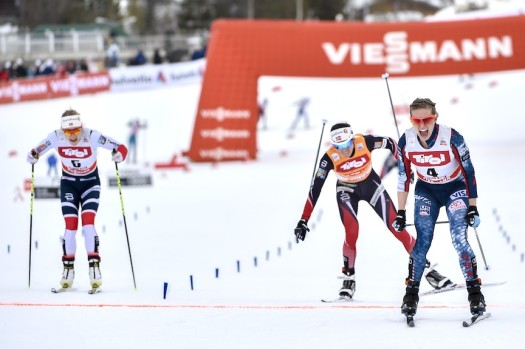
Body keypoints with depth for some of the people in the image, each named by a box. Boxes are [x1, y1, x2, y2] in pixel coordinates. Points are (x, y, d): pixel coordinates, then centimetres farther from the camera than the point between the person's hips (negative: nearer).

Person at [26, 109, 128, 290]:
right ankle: (68, 268, 4)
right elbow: (36, 152, -6)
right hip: (69, 184, 2)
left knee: (88, 222, -18)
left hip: (90, 183, -2)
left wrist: (119, 155, -46)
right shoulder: (56, 137, -20)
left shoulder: (92, 136, -26)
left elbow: (122, 148, -23)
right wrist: (33, 156, -29)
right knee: (70, 225, -8)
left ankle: (94, 266, -15)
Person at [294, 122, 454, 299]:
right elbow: (315, 188, -22)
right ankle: (348, 278, -2)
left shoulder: (365, 142, -28)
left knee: (397, 228, -4)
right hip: (347, 191, -1)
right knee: (352, 232, -22)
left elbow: (390, 143, -8)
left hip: (370, 184, 1)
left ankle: (426, 268, 9)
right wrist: (304, 221, -24)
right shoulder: (330, 158, -27)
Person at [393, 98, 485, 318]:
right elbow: (403, 178, -4)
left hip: (455, 188, -2)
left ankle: (475, 291, -5)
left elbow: (469, 172, -15)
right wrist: (401, 213, -3)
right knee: (422, 240, -10)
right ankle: (411, 292, 2)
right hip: (426, 190, 2)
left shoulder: (452, 138, -27)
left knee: (459, 239, -16)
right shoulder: (406, 142, -17)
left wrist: (473, 208, -14)